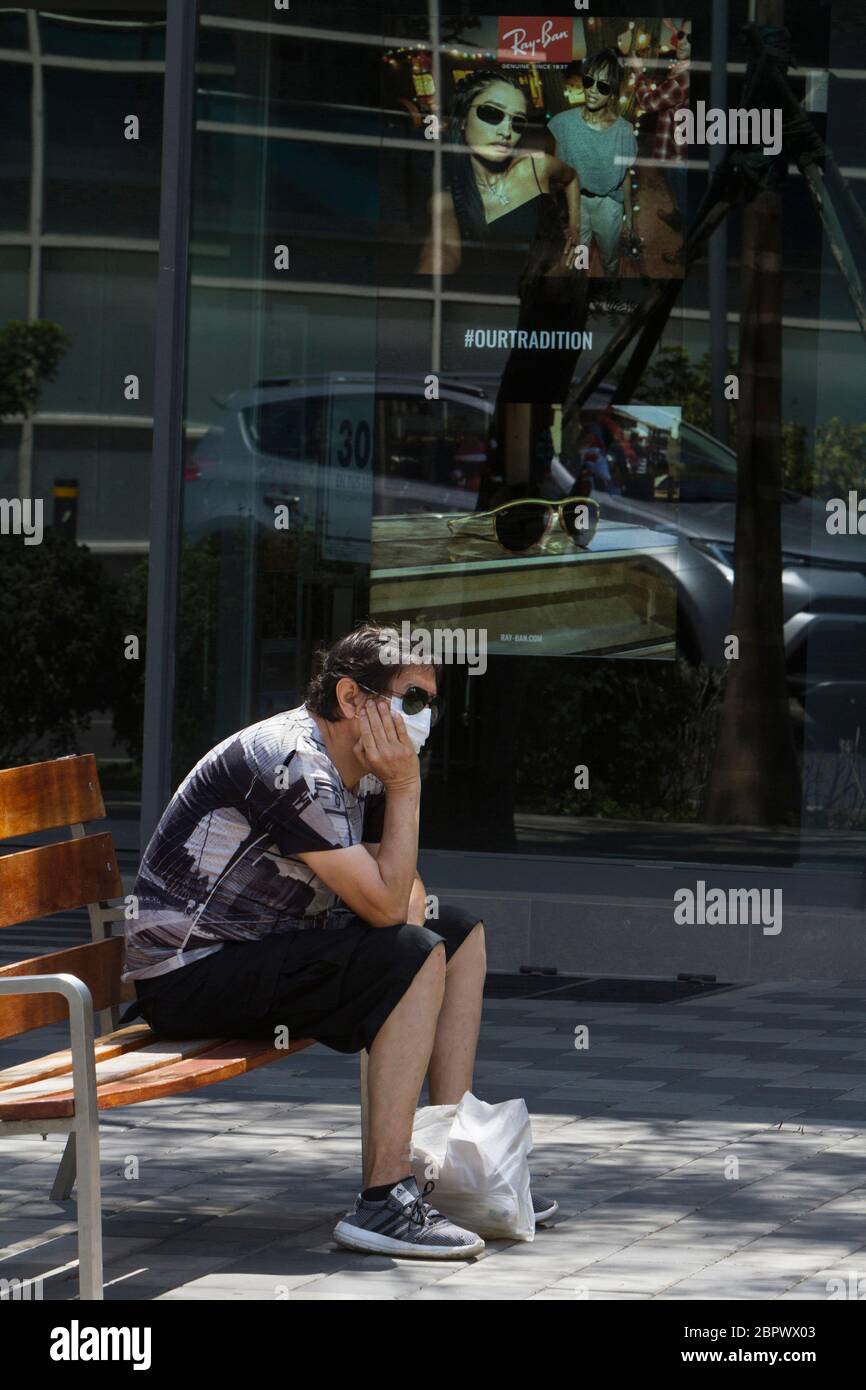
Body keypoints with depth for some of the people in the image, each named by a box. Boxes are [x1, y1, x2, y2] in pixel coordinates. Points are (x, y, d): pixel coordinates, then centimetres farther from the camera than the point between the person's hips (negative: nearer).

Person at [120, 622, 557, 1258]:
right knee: (411, 955, -25)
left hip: (259, 952, 11)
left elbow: (406, 891, 13)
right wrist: (406, 787, -17)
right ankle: (384, 1198, -26)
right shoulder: (291, 764, -23)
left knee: (461, 932, 12)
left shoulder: (359, 768, 8)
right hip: (189, 974, -11)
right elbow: (384, 906, -24)